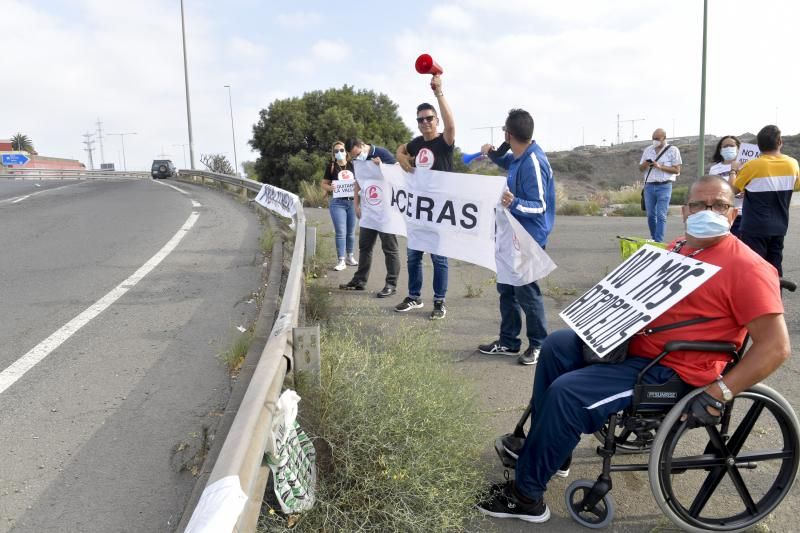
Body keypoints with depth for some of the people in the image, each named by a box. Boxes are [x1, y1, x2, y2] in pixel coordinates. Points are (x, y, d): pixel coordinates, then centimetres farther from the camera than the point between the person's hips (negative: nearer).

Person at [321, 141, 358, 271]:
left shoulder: (352, 165, 6)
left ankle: (350, 257, 25)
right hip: (337, 203, -3)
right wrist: (330, 188, -16)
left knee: (351, 232, 10)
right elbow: (324, 184, 5)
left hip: (352, 202, 3)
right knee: (340, 232, -5)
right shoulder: (331, 167, 1)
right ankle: (341, 261, 0)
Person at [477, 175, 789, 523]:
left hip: (672, 370, -9)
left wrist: (717, 394, -23)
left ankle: (527, 496, -6)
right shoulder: (677, 249, 12)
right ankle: (546, 449, 12)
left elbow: (775, 347, -18)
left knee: (566, 392, -22)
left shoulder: (747, 268, -15)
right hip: (633, 344, 9)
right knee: (557, 346, 4)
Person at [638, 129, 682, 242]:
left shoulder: (673, 150, 2)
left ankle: (659, 242, -9)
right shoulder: (647, 150, 15)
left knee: (661, 216, -9)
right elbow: (640, 169, 18)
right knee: (650, 215, 6)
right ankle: (653, 239, 19)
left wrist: (660, 166, -14)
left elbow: (677, 170, -3)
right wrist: (644, 164, -5)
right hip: (649, 186, 4)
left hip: (664, 186, -4)